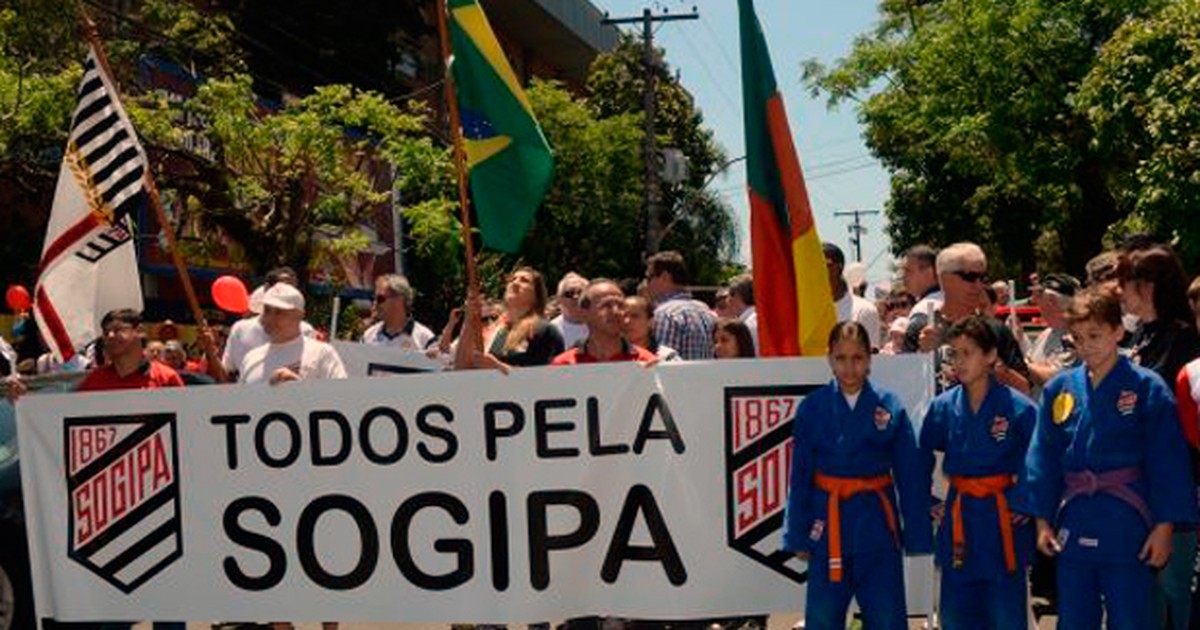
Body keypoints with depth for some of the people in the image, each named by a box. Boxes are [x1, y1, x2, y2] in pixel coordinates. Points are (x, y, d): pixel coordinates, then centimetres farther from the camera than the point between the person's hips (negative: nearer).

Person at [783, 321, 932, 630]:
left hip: (877, 521, 0)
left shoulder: (890, 406, -3)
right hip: (829, 522, 0)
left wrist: (917, 536, 0)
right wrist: (798, 536, 2)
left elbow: (911, 476, 0)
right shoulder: (812, 408, -3)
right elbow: (800, 476, 2)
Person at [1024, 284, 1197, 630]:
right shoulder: (1058, 389, 4)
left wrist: (1164, 525, -9)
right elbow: (1043, 458, 8)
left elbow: (1167, 462, -6)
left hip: (1128, 527, -4)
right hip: (1074, 524, 4)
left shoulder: (1147, 388, -6)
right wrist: (1043, 520, 5)